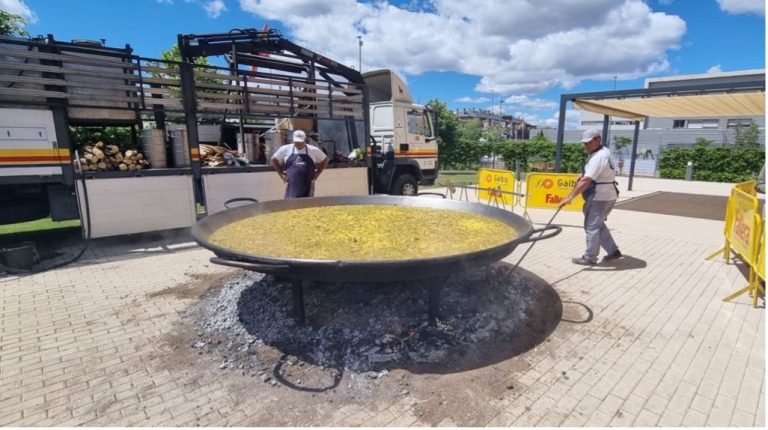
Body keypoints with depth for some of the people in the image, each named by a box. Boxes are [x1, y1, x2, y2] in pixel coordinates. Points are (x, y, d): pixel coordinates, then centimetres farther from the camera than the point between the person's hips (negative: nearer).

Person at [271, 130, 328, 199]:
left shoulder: (313, 150, 1)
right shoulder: (285, 149, 2)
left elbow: (325, 160, 14)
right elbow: (274, 159, 14)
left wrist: (317, 173, 6)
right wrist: (281, 174, 7)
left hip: (307, 187, 0)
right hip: (291, 187, 0)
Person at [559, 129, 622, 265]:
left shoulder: (598, 157, -21)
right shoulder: (605, 152, 12)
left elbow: (586, 181, -30)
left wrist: (570, 197, -32)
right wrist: (583, 174, 9)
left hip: (600, 197, -10)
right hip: (607, 195, 10)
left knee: (592, 226, -2)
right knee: (599, 225, 20)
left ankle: (590, 258, 6)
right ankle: (613, 251, 26)